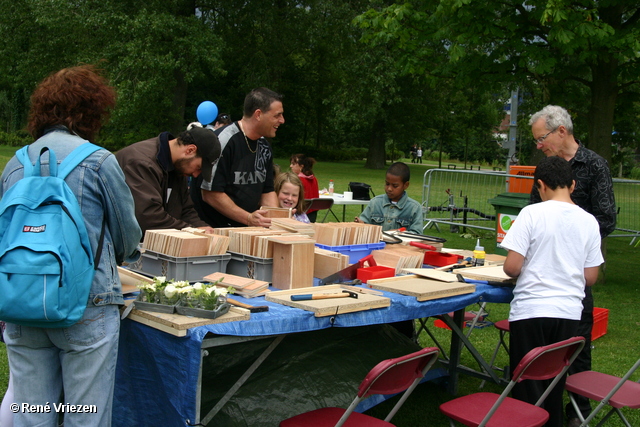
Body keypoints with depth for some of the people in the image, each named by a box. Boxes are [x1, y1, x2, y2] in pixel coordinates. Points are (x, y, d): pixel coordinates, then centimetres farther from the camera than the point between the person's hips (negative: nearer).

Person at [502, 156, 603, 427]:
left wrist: (518, 268, 8)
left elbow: (512, 267, -14)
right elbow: (590, 278, 6)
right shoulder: (589, 221, 1)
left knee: (527, 387, 7)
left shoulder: (532, 213, -11)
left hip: (530, 312, -4)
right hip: (569, 313, 4)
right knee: (555, 386, 18)